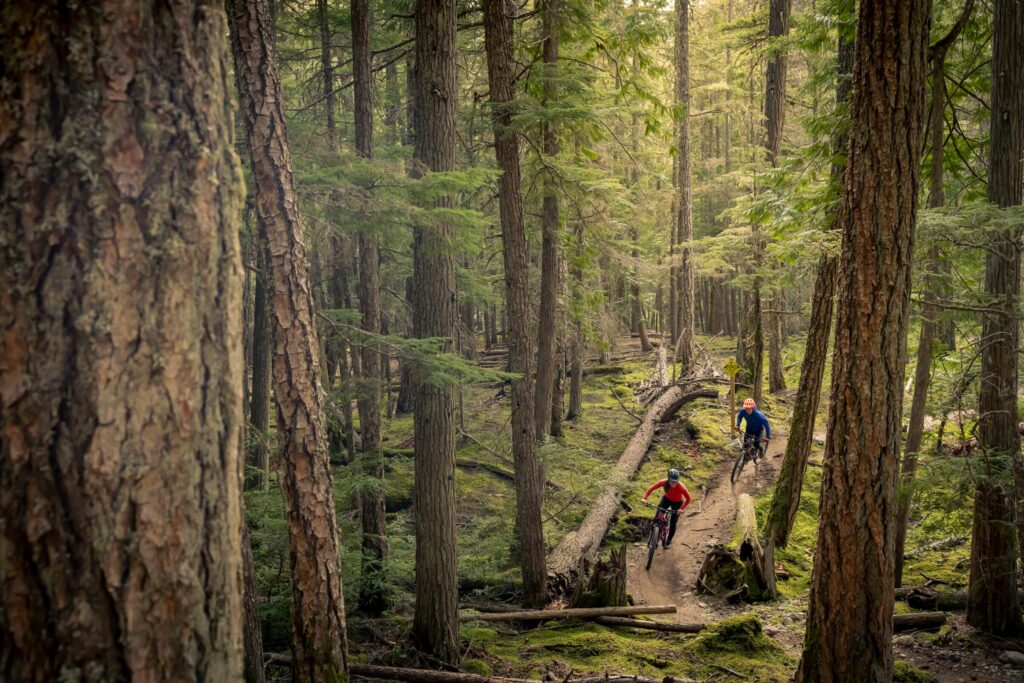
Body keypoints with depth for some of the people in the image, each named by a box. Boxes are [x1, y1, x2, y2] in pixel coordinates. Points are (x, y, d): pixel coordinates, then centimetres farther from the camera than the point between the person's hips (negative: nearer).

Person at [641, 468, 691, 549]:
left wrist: (682, 508, -32)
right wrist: (645, 498, -33)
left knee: (672, 524, 3)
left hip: (677, 503, -2)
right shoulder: (664, 483, -33)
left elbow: (688, 499, -24)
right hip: (666, 499, 2)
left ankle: (669, 541, 27)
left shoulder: (681, 487, -38)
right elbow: (652, 488, -23)